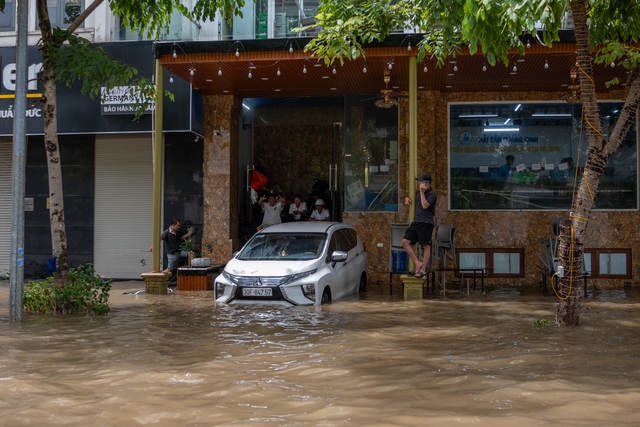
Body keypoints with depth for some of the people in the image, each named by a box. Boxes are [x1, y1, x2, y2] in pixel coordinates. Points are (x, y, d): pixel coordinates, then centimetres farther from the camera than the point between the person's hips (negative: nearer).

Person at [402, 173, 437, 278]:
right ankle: (417, 263, -1)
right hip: (416, 222, 8)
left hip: (426, 223, -8)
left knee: (426, 246, -1)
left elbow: (425, 205, -18)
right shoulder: (418, 193, 18)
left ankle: (423, 269, 7)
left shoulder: (432, 194, -5)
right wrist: (407, 198, 12)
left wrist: (422, 192, -15)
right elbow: (410, 199, 36)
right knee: (405, 242, -5)